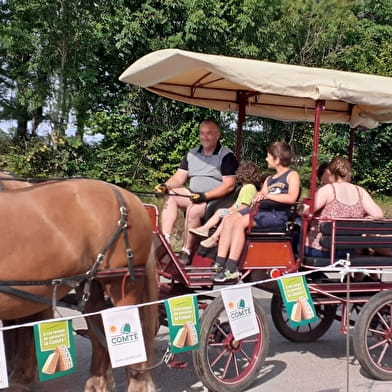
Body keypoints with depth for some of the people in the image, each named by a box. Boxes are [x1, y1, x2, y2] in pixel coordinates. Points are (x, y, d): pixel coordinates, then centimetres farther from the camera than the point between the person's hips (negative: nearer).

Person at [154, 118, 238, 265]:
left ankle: (186, 252, -19)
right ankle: (165, 241, -22)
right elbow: (178, 178, 9)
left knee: (194, 209, -32)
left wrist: (205, 196, -24)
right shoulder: (192, 154, 13)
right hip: (194, 196, 7)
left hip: (217, 199, -7)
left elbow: (229, 185, -14)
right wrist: (166, 186, -13)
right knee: (170, 196, -14)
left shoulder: (226, 156, -6)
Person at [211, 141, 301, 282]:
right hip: (262, 209, 8)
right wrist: (258, 196, -8)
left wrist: (268, 195, -14)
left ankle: (231, 269, -28)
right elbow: (260, 197, 16)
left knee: (239, 223, -27)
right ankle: (220, 264, -18)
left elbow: (291, 198, -15)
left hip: (277, 214, -8)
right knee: (229, 220, -11)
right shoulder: (269, 179, 27)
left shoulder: (292, 175, 2)